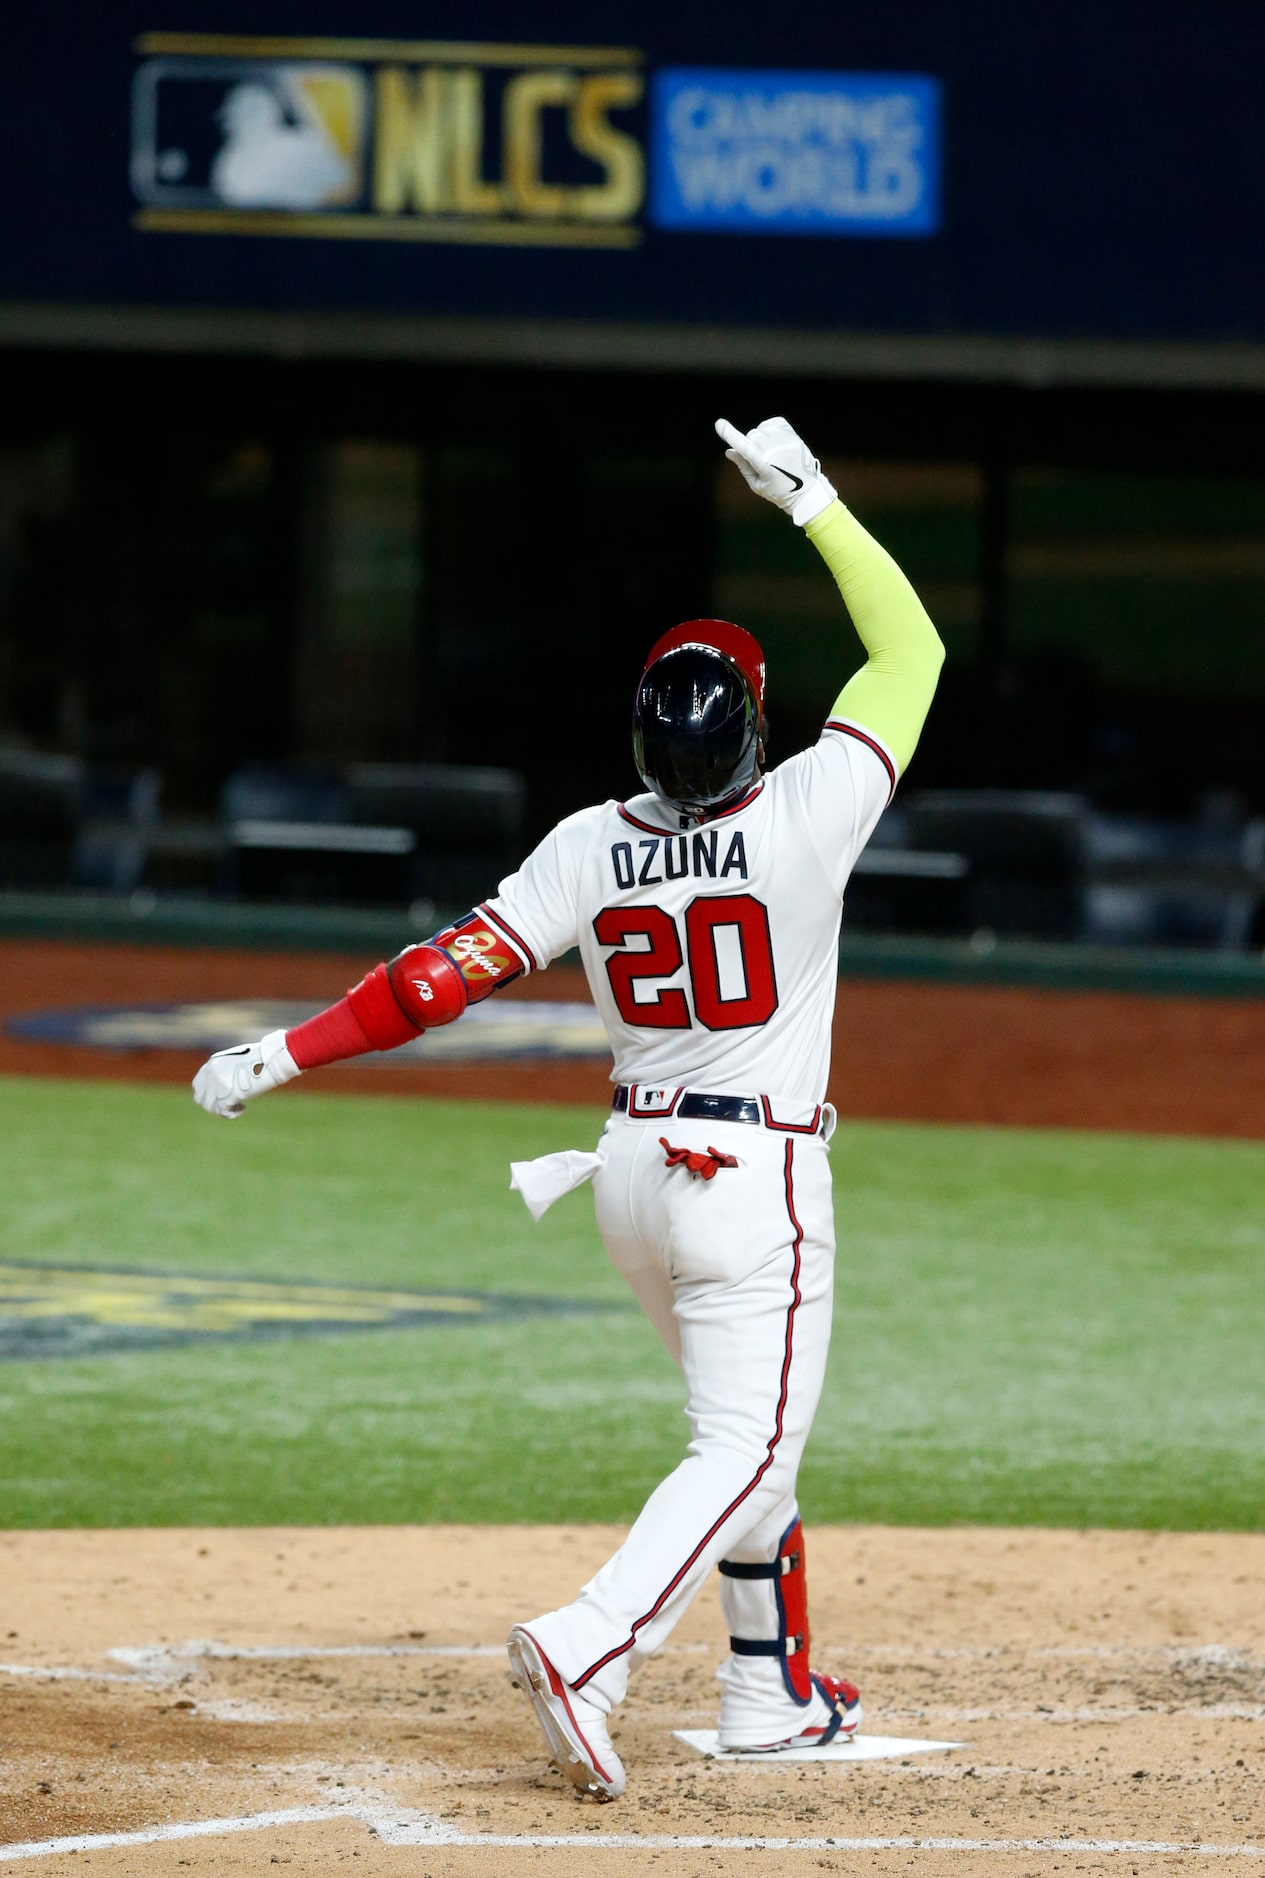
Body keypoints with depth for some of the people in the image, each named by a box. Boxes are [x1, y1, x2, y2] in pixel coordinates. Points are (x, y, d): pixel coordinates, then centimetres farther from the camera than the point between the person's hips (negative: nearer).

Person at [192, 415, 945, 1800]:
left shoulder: (591, 848, -7)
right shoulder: (803, 820, -16)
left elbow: (454, 969, -11)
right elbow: (908, 652, -6)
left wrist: (288, 1054, -7)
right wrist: (813, 504, 1)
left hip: (635, 1171, 6)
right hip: (760, 1179, -6)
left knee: (746, 1431, 22)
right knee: (743, 1450, -7)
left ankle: (771, 1686, 28)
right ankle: (584, 1648, -27)